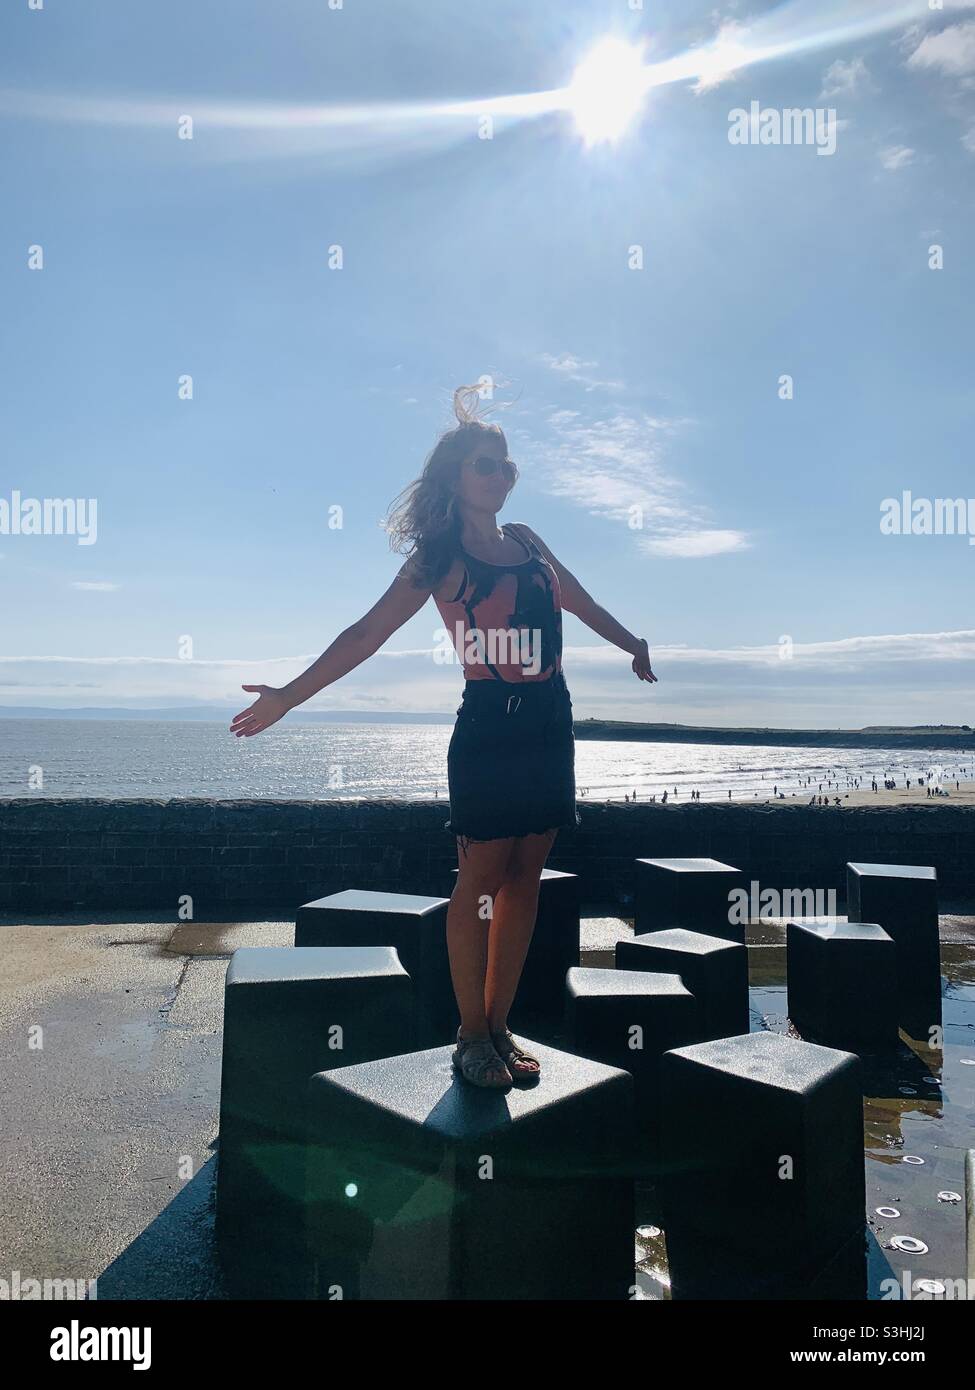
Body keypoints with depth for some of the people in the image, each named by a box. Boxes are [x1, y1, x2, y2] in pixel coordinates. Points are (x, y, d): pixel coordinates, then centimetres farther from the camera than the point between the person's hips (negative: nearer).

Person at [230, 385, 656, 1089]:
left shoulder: (526, 541, 13)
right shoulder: (439, 558, -2)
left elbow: (580, 600, 27)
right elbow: (367, 633, -6)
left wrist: (632, 642, 36)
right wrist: (288, 696, -13)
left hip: (550, 727, 6)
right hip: (488, 727, -6)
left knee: (524, 876, 7)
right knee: (481, 879, -2)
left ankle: (499, 1026, 17)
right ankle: (472, 1036, 11)